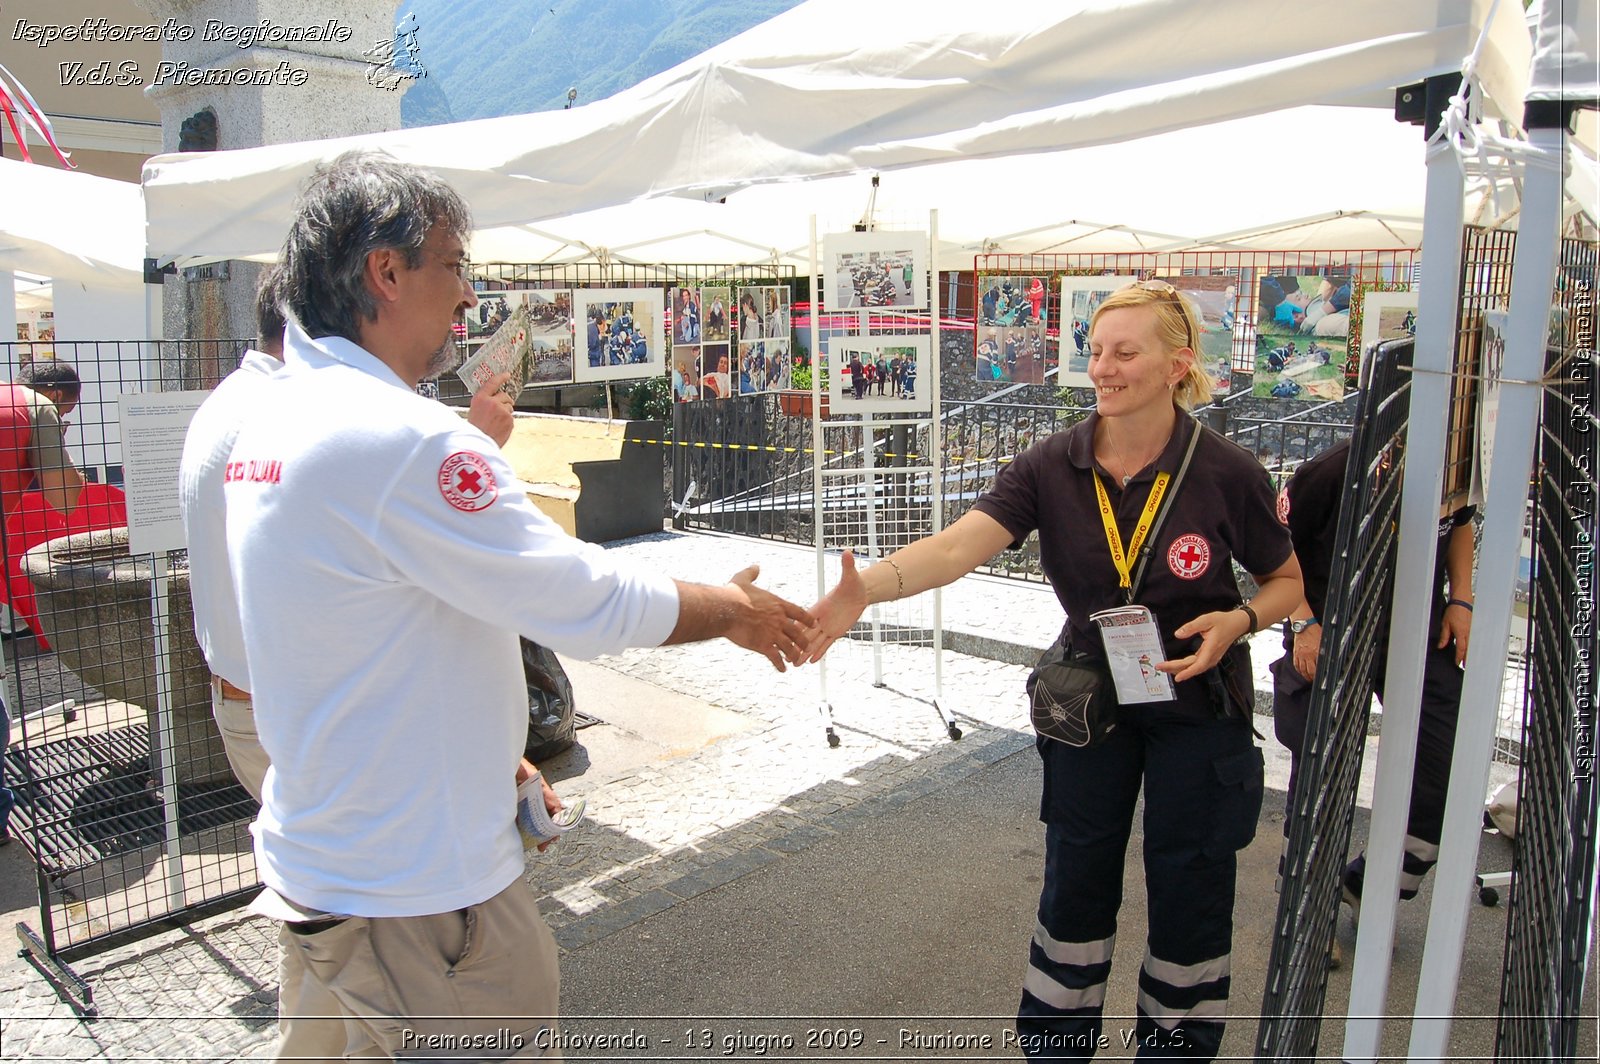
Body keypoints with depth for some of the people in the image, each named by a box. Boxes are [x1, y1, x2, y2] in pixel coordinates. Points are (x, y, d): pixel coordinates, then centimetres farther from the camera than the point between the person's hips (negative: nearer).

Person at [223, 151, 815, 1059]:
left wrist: (488, 754, 17)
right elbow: (589, 602, -22)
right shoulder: (401, 440, -26)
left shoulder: (273, 421, 6)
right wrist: (737, 613, -5)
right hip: (415, 894, -9)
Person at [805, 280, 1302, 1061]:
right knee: (1074, 885, 14)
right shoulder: (1051, 468, -13)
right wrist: (870, 585, -47)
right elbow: (961, 544, -29)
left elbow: (1289, 579, -2)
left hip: (1197, 705, -1)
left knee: (1188, 888, 12)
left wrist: (1238, 619, -23)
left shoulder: (1227, 473, -16)